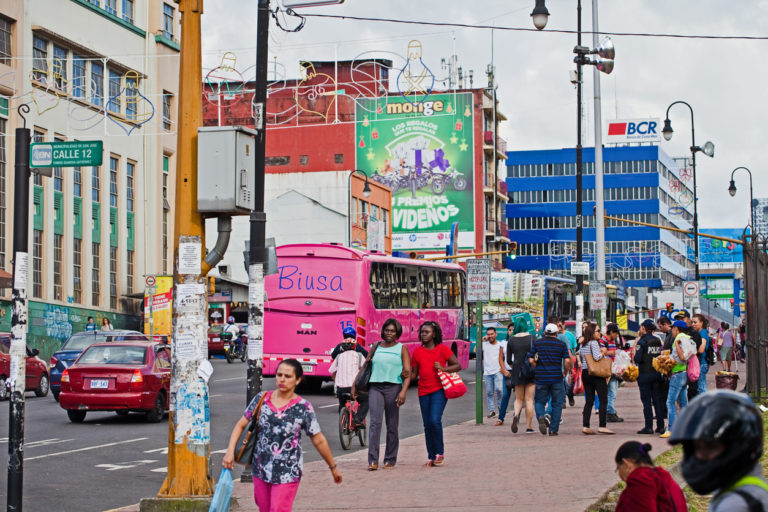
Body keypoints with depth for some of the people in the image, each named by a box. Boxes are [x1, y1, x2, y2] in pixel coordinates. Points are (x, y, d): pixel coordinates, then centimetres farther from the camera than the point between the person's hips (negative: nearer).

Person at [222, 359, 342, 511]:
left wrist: (333, 468, 6)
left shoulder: (303, 408, -9)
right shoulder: (261, 399, -1)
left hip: (287, 474, -4)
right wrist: (230, 451, -8)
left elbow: (319, 441, -1)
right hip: (261, 469, 4)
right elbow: (241, 425, 5)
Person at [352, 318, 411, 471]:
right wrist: (355, 385, 17)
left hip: (393, 388, -1)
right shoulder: (376, 347, 15)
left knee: (392, 426, 2)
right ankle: (373, 461, -15)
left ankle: (390, 460, 13)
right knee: (375, 422, -12)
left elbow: (408, 373, 0)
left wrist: (403, 391, -14)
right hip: (375, 387, 1)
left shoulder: (402, 349, 7)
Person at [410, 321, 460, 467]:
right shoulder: (417, 352, 9)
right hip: (424, 391, 4)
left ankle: (440, 452, -1)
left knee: (435, 420, -19)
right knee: (427, 425, 5)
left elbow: (457, 366, 3)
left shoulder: (442, 349, -1)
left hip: (439, 390, -4)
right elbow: (414, 374, 13)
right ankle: (431, 457, 14)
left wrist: (443, 368, -13)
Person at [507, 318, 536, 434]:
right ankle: (528, 427, 2)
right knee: (529, 400, 4)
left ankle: (515, 415, -19)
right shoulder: (531, 338, -5)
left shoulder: (511, 339, 1)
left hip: (517, 371, 2)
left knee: (519, 399, 12)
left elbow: (509, 359, 5)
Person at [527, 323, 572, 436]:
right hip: (556, 378, -1)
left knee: (539, 401, 12)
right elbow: (567, 361, -7)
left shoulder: (537, 343, 4)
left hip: (540, 378, 1)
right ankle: (553, 429, 6)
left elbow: (531, 360, 0)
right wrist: (565, 373, 9)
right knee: (557, 403, 10)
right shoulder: (561, 344, 1)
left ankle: (541, 417, -19)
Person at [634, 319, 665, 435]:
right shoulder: (658, 341, 7)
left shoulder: (642, 341, -11)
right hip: (657, 373, 5)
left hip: (645, 374, -5)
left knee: (646, 401, -1)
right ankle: (660, 426, 8)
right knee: (658, 400, 8)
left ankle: (649, 427, -4)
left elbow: (637, 359, -16)